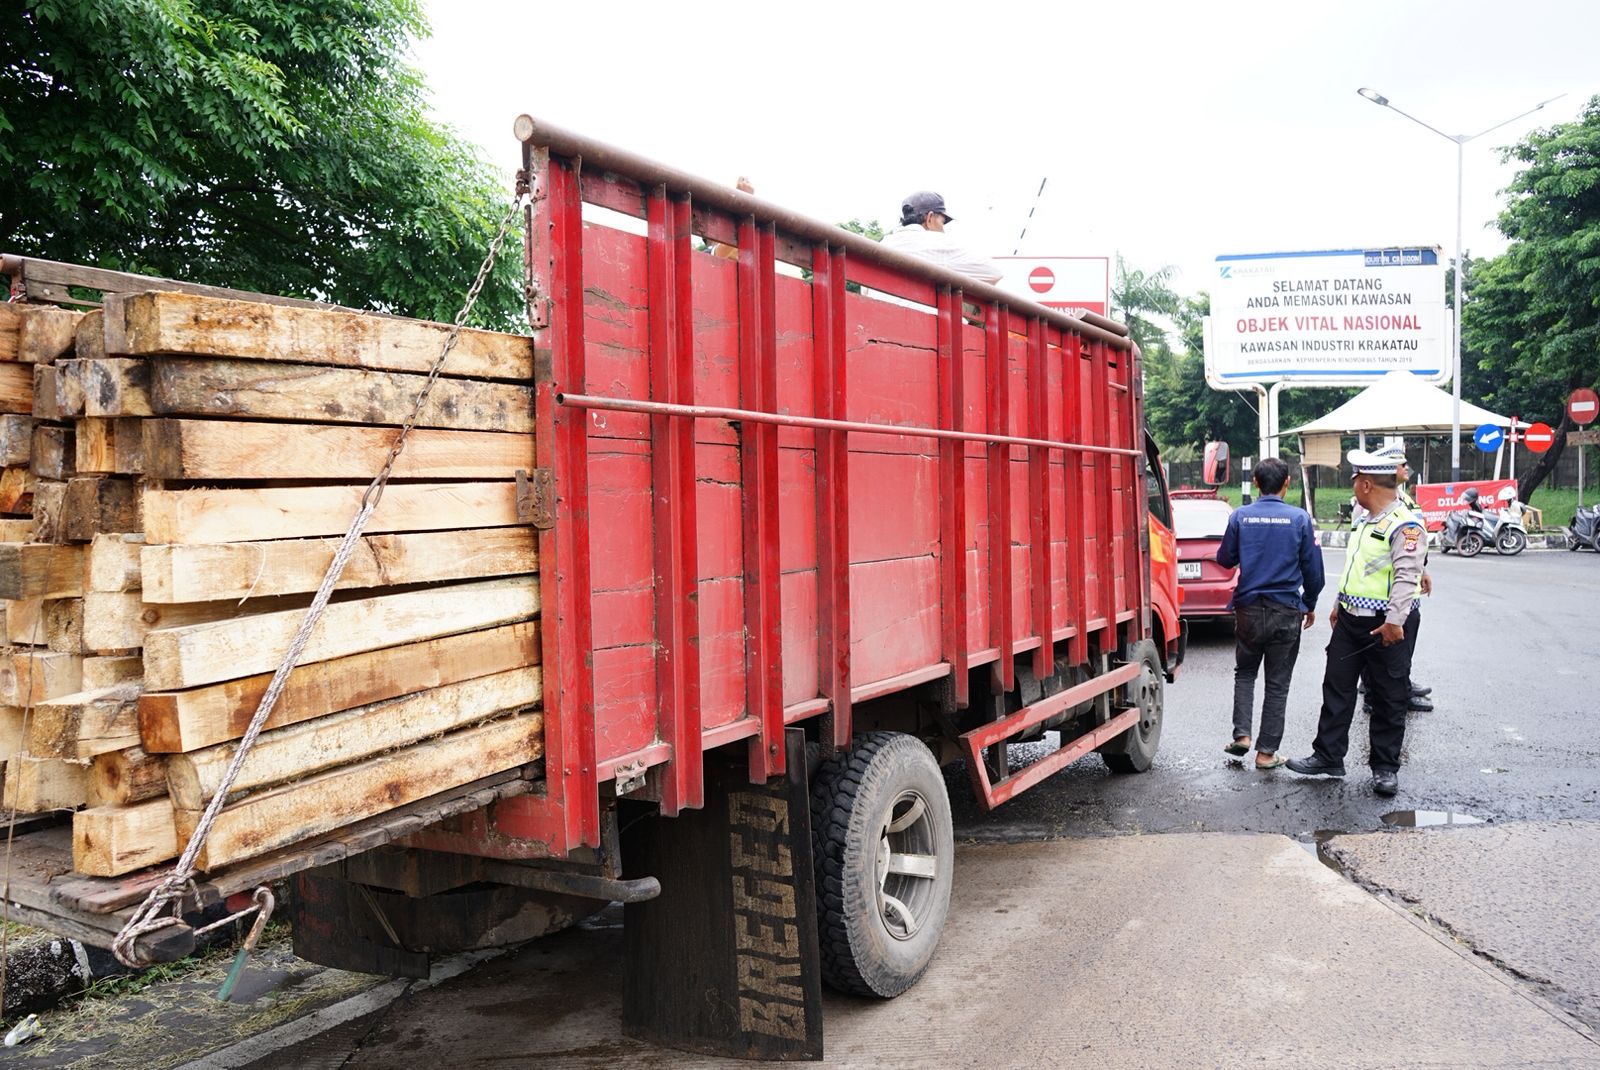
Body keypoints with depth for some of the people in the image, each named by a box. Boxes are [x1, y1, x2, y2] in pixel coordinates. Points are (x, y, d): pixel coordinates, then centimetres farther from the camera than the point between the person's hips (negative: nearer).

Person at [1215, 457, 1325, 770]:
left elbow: (1225, 559, 6)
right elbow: (1313, 568, -1)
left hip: (1248, 609, 1)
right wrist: (1310, 604, 15)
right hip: (1286, 611, -1)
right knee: (1277, 684, 7)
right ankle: (1266, 752, 8)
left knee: (1244, 673, 19)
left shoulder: (1240, 517, -4)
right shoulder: (1299, 519, -6)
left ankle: (1242, 735, 6)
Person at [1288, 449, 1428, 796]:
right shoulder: (1366, 522, 15)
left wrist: (1394, 620, -32)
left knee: (1388, 699, 5)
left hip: (1384, 627, -9)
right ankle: (1328, 756, 21)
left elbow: (1406, 576, -24)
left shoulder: (1405, 525, -15)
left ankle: (1385, 767, 15)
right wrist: (1340, 605, 28)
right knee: (1337, 689, 11)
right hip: (1350, 622, 9)